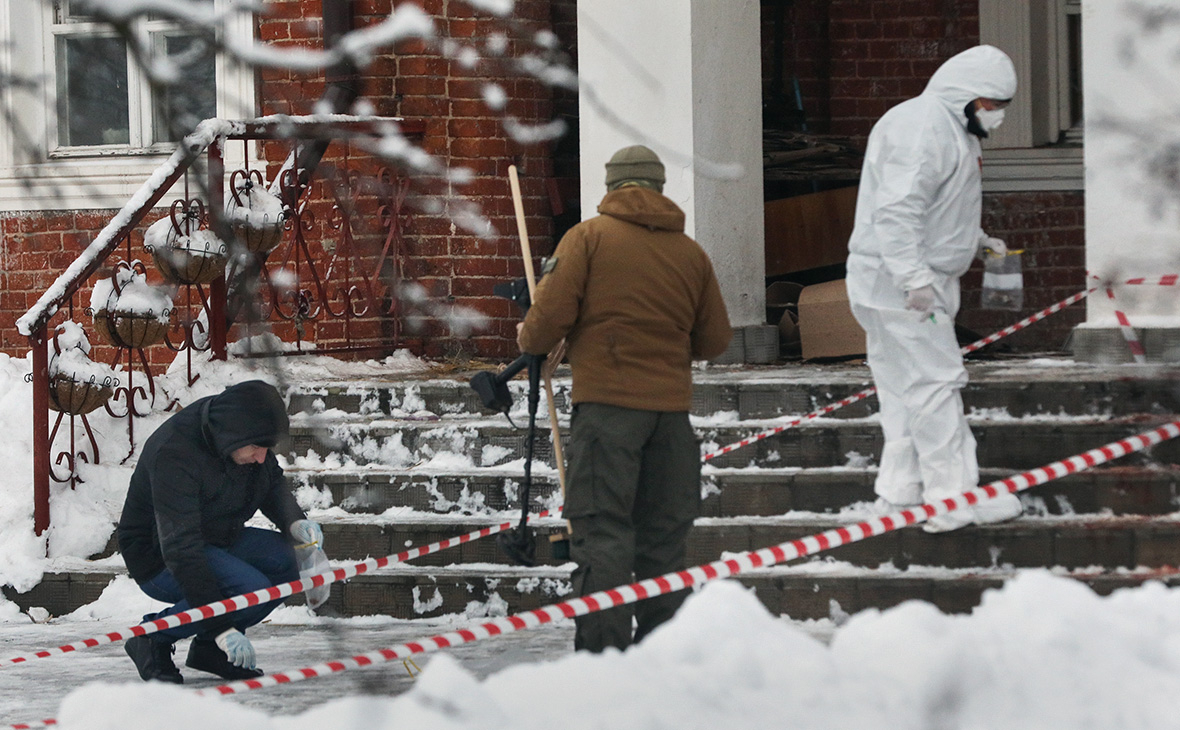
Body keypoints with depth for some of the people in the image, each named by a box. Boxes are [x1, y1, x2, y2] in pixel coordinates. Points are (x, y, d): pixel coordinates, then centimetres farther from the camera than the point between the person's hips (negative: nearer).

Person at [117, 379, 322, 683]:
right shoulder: (174, 455, -32)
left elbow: (273, 483, 15)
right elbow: (181, 551, -35)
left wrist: (295, 522, -8)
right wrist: (222, 628, -38)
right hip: (160, 559, -8)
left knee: (286, 557, -11)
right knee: (252, 590, -28)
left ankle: (208, 648, 3)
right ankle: (153, 639, -11)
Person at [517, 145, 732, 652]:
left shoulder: (588, 237, -1)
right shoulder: (690, 252, 11)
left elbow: (552, 313, -8)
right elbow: (715, 340, 14)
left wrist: (531, 341, 14)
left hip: (606, 401, -4)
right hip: (671, 405, 4)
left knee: (603, 533, -6)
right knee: (663, 534, 11)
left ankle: (601, 654, -14)